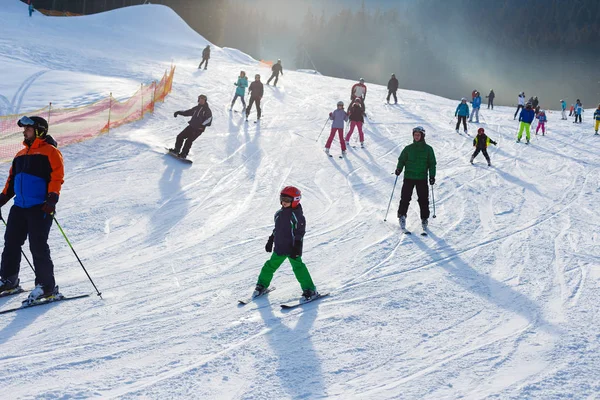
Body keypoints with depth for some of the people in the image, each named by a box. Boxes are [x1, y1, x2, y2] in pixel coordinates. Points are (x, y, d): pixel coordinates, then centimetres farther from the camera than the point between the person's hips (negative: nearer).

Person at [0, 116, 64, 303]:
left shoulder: (50, 152, -3)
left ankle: (47, 286, -4)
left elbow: (57, 177, -12)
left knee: (38, 246, -10)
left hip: (40, 208, -8)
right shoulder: (21, 155, 21)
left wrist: (52, 198, -24)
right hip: (19, 207, 8)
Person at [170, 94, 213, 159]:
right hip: (191, 126, 6)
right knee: (180, 136, 2)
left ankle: (183, 154, -14)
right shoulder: (196, 108, 16)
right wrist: (179, 112, 13)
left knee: (189, 140, -19)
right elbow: (187, 112, 25)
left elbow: (209, 120, -13)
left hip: (198, 129, -6)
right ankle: (176, 150, 16)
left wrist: (202, 125, -27)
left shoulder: (207, 110, -2)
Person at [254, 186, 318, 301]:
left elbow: (299, 232, -14)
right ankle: (262, 285, 30)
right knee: (270, 266, 13)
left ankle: (310, 290, -6)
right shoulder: (279, 213, 10)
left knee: (298, 267, -11)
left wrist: (296, 247, -19)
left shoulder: (296, 214, -12)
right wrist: (270, 241, 23)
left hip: (292, 248, -7)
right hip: (279, 247, 7)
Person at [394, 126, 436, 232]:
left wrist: (432, 176, -4)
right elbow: (402, 160, 11)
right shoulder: (408, 148, 8)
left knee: (424, 199, 0)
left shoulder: (428, 149, 5)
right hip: (409, 177, 1)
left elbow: (432, 163, 6)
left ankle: (424, 219, 9)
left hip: (422, 178, -1)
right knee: (405, 197, -7)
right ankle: (402, 216, 1)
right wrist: (399, 169, -8)